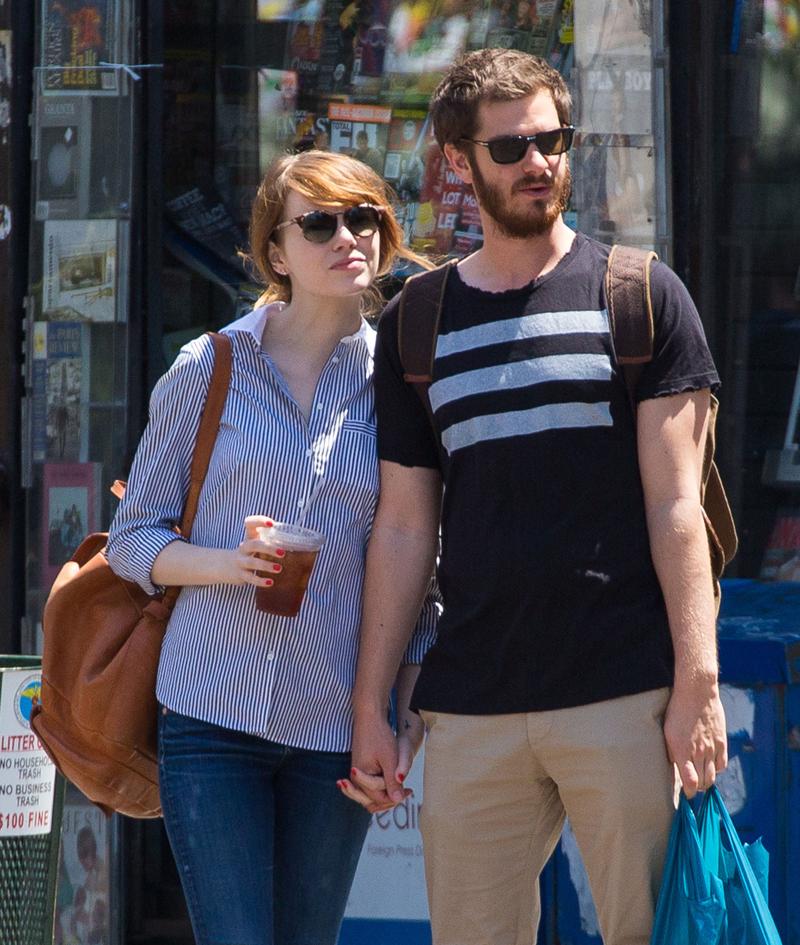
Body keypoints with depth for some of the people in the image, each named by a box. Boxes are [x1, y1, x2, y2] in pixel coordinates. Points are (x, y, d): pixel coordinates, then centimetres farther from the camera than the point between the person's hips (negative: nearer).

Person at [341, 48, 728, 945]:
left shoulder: (639, 295, 5)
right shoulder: (415, 326, 13)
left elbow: (675, 504, 0)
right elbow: (403, 529, 14)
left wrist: (697, 680, -8)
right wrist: (367, 706, 9)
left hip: (623, 695, -3)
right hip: (472, 709, 3)